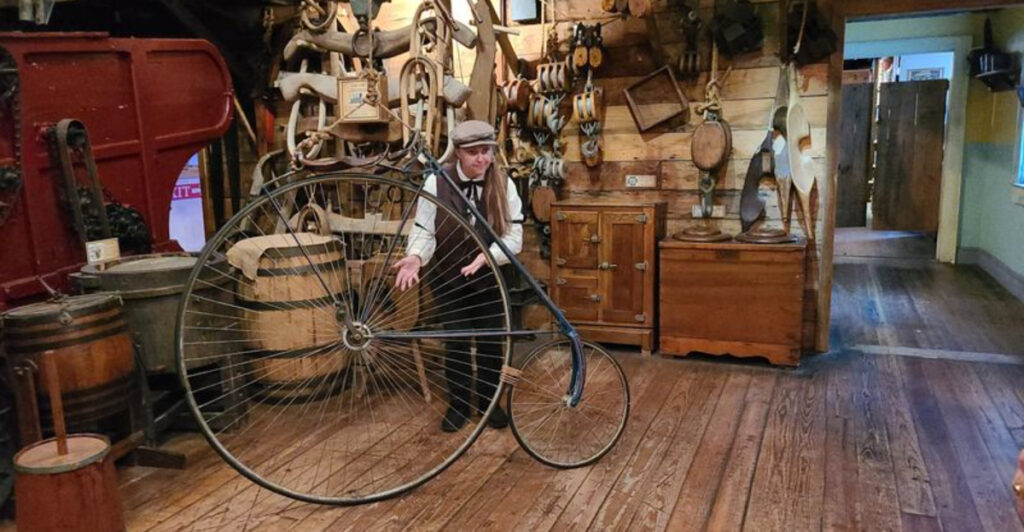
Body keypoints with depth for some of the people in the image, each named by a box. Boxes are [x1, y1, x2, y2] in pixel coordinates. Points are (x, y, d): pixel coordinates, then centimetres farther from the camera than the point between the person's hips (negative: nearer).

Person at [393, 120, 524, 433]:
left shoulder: (504, 185, -9)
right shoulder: (436, 183, -13)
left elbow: (514, 235, -11)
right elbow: (424, 230, -12)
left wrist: (484, 257, -27)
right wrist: (416, 257, -32)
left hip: (490, 278, 2)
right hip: (448, 278, -1)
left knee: (491, 342, 9)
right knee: (456, 343, 6)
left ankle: (489, 401, 30)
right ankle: (457, 404, 27)